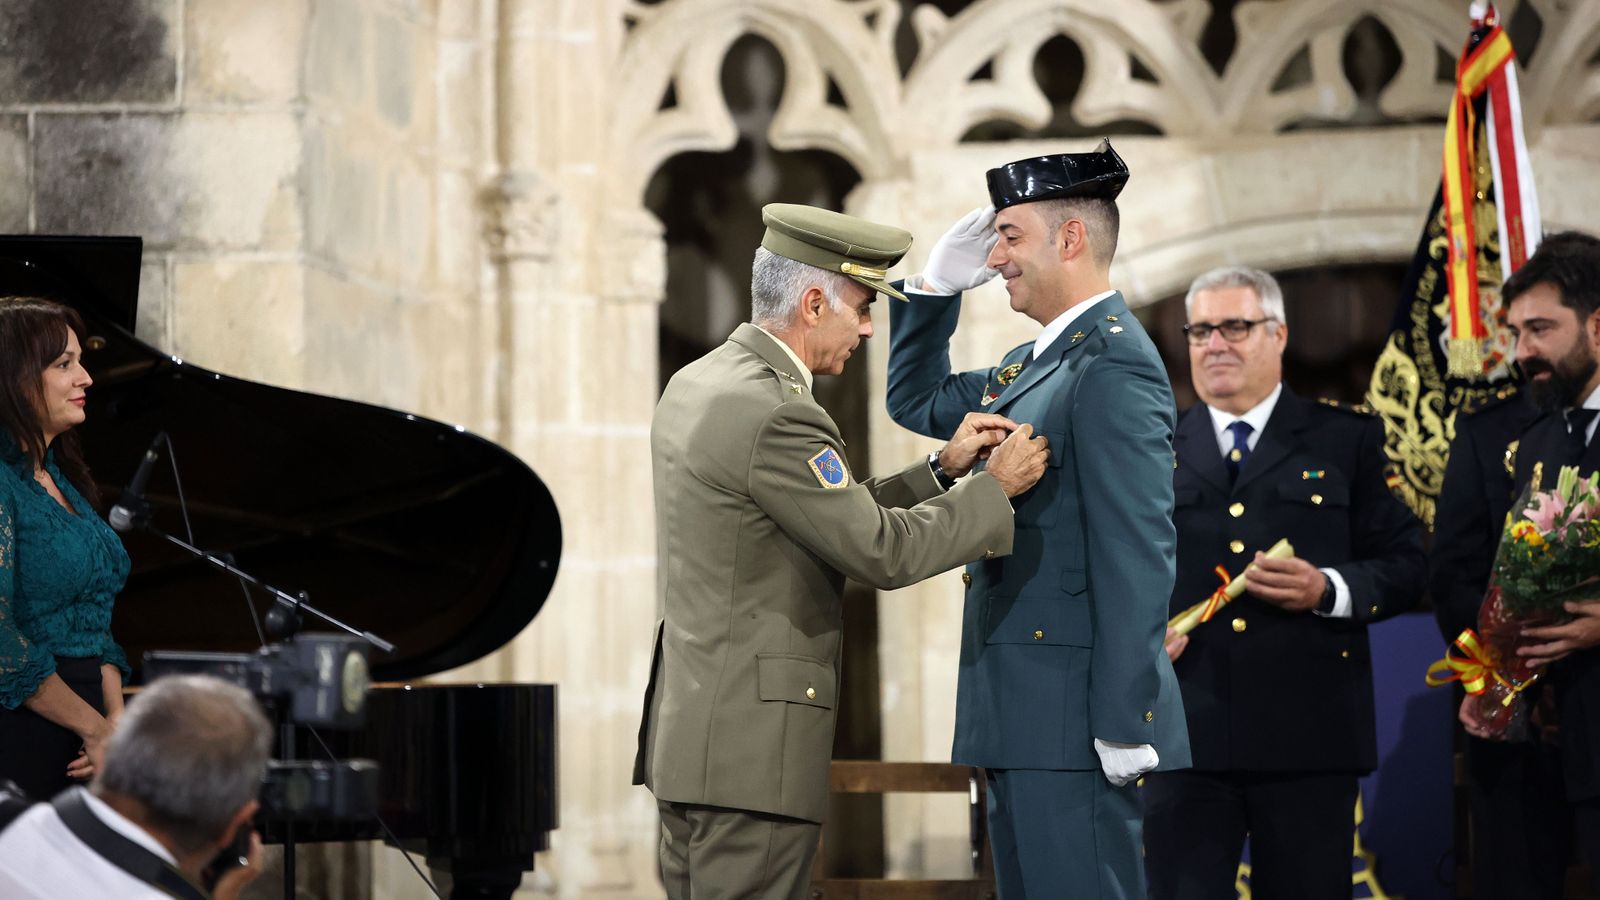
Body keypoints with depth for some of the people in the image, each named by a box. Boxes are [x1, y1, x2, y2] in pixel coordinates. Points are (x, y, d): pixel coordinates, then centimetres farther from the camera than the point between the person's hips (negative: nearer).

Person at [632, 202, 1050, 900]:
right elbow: (881, 552, -14)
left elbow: (839, 521, 16)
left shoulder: (697, 385, 13)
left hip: (691, 735, 10)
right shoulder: (772, 415, -18)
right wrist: (997, 487, -2)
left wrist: (942, 469, 12)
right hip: (751, 753, -10)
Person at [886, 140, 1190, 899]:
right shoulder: (1034, 365, 15)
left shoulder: (1113, 365, -15)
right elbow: (918, 403, 29)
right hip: (1021, 720, 10)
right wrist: (937, 284, 15)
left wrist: (1124, 722, -22)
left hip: (1072, 716, -10)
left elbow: (1137, 553, -20)